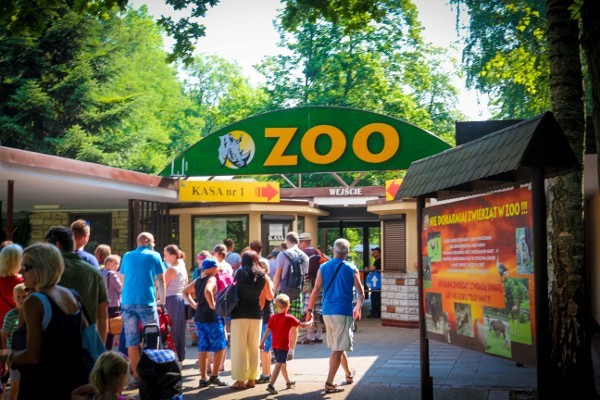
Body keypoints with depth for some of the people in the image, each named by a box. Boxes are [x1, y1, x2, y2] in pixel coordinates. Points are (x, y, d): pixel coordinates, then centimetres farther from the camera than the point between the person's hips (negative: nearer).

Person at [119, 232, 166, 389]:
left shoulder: (127, 256, 14)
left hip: (127, 302, 4)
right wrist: (162, 299, 15)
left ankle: (136, 377, 4)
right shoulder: (154, 256, 3)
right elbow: (161, 280, 4)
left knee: (131, 341, 5)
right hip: (146, 302, -3)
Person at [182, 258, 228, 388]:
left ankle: (203, 378, 12)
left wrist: (193, 304, 16)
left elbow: (185, 291, 23)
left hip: (199, 317, 8)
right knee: (220, 347, 2)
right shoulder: (211, 279, -11)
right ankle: (214, 376, -2)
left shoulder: (197, 281, 13)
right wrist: (212, 304, -20)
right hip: (212, 317, -8)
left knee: (203, 348, 10)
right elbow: (207, 291, -31)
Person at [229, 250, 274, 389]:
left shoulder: (240, 272, -3)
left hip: (240, 313, -3)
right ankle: (252, 378, 14)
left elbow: (235, 288, 8)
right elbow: (270, 296, 8)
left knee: (239, 347, 1)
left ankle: (240, 380, 1)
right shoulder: (262, 276, 4)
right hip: (256, 313, 3)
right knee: (254, 347, 11)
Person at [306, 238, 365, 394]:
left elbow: (316, 290, -2)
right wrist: (358, 308, 16)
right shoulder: (352, 269, -1)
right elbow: (361, 293, 0)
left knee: (337, 346, 21)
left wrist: (309, 310, 2)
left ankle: (349, 374, 38)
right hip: (343, 312, -4)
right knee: (338, 349, -3)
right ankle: (329, 383, -9)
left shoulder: (323, 267, 5)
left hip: (327, 312, 5)